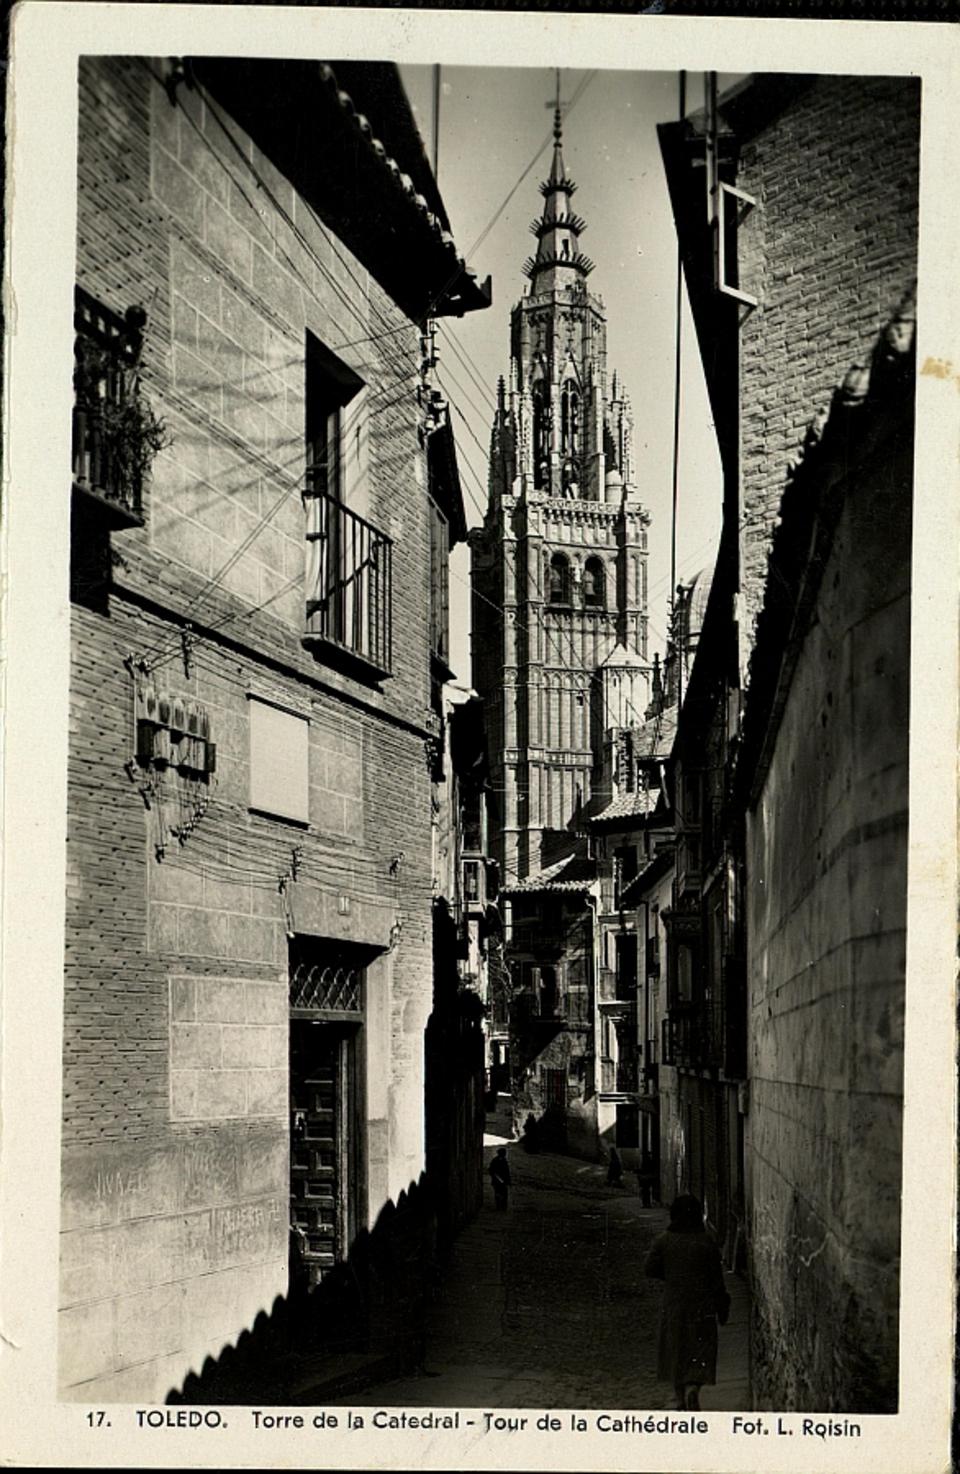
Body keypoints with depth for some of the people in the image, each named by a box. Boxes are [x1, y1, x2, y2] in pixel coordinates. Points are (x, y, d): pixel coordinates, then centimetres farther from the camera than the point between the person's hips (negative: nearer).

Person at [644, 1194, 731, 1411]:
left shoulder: (662, 1241, -5)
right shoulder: (706, 1241, -8)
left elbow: (650, 1269, -2)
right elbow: (716, 1278, -4)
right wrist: (722, 1308, 5)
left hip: (672, 1305, 2)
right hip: (701, 1305, -2)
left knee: (675, 1352, 14)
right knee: (700, 1351, 4)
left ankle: (681, 1400, 18)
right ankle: (693, 1388, -20)